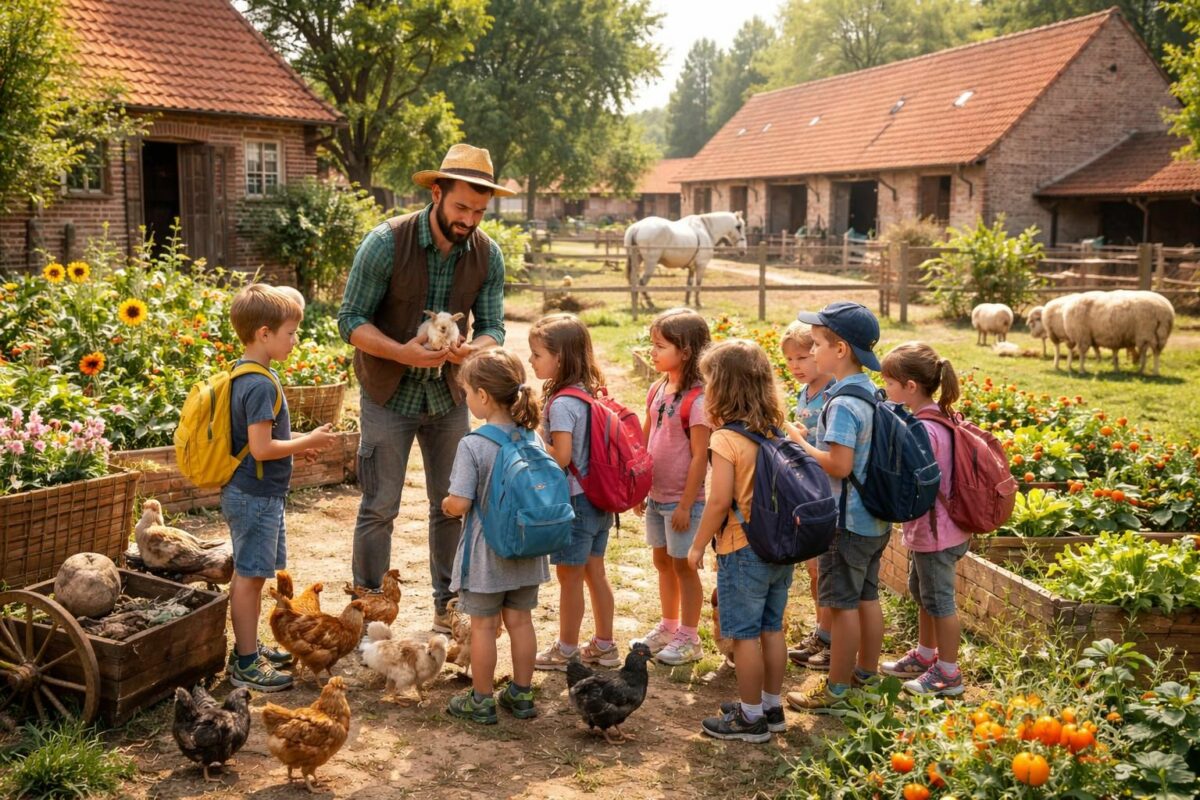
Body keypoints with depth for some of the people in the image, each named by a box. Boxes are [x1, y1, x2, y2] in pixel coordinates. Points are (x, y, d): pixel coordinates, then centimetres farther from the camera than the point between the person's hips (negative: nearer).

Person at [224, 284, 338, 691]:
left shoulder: (243, 376, 10)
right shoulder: (261, 385, -23)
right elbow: (261, 448, -26)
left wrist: (298, 445, 10)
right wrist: (309, 441, -14)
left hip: (249, 493, 10)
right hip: (255, 496, -10)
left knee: (250, 574, 19)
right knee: (249, 576, -2)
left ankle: (249, 648, 31)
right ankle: (246, 665, 6)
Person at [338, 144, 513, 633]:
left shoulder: (487, 255, -5)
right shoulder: (387, 243, -18)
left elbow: (492, 327, -2)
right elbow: (351, 321, -15)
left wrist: (475, 349, -26)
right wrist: (402, 352, -31)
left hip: (449, 395, 4)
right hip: (390, 395, -4)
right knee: (379, 508, -1)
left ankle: (447, 607, 26)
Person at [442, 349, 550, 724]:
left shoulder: (472, 446, -21)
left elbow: (459, 504, -22)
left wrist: (445, 505, -1)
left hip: (486, 551, -5)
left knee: (483, 625, 8)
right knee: (520, 620, 16)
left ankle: (481, 700, 20)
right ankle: (522, 694, 27)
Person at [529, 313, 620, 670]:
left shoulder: (561, 403, -21)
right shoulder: (590, 392, 5)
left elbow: (562, 456, -27)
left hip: (574, 500, -8)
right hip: (598, 498, 8)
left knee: (569, 577, 5)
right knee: (595, 572, 17)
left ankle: (566, 651, 19)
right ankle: (604, 645, 27)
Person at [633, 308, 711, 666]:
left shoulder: (696, 399, -19)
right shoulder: (658, 391, 4)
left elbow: (700, 456, -19)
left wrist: (686, 505, -18)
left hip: (682, 500, -7)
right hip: (656, 495, 7)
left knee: (683, 565, 5)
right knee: (662, 561, 18)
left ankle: (689, 639, 19)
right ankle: (668, 628, 34)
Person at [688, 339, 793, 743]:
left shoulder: (726, 440, -17)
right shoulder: (776, 433, 4)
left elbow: (720, 502, -19)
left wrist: (698, 545, -7)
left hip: (742, 550, -7)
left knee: (745, 635, 4)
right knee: (771, 629, 17)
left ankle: (750, 717, 13)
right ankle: (771, 706, 28)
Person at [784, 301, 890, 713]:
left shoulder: (842, 405, -22)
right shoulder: (871, 394, 6)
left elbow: (839, 465, -26)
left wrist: (800, 444, -14)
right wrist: (811, 439, 9)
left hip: (847, 522, -9)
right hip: (874, 518, 9)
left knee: (842, 603, 1)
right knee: (867, 597, 19)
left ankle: (836, 689, 12)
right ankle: (867, 671, 33)